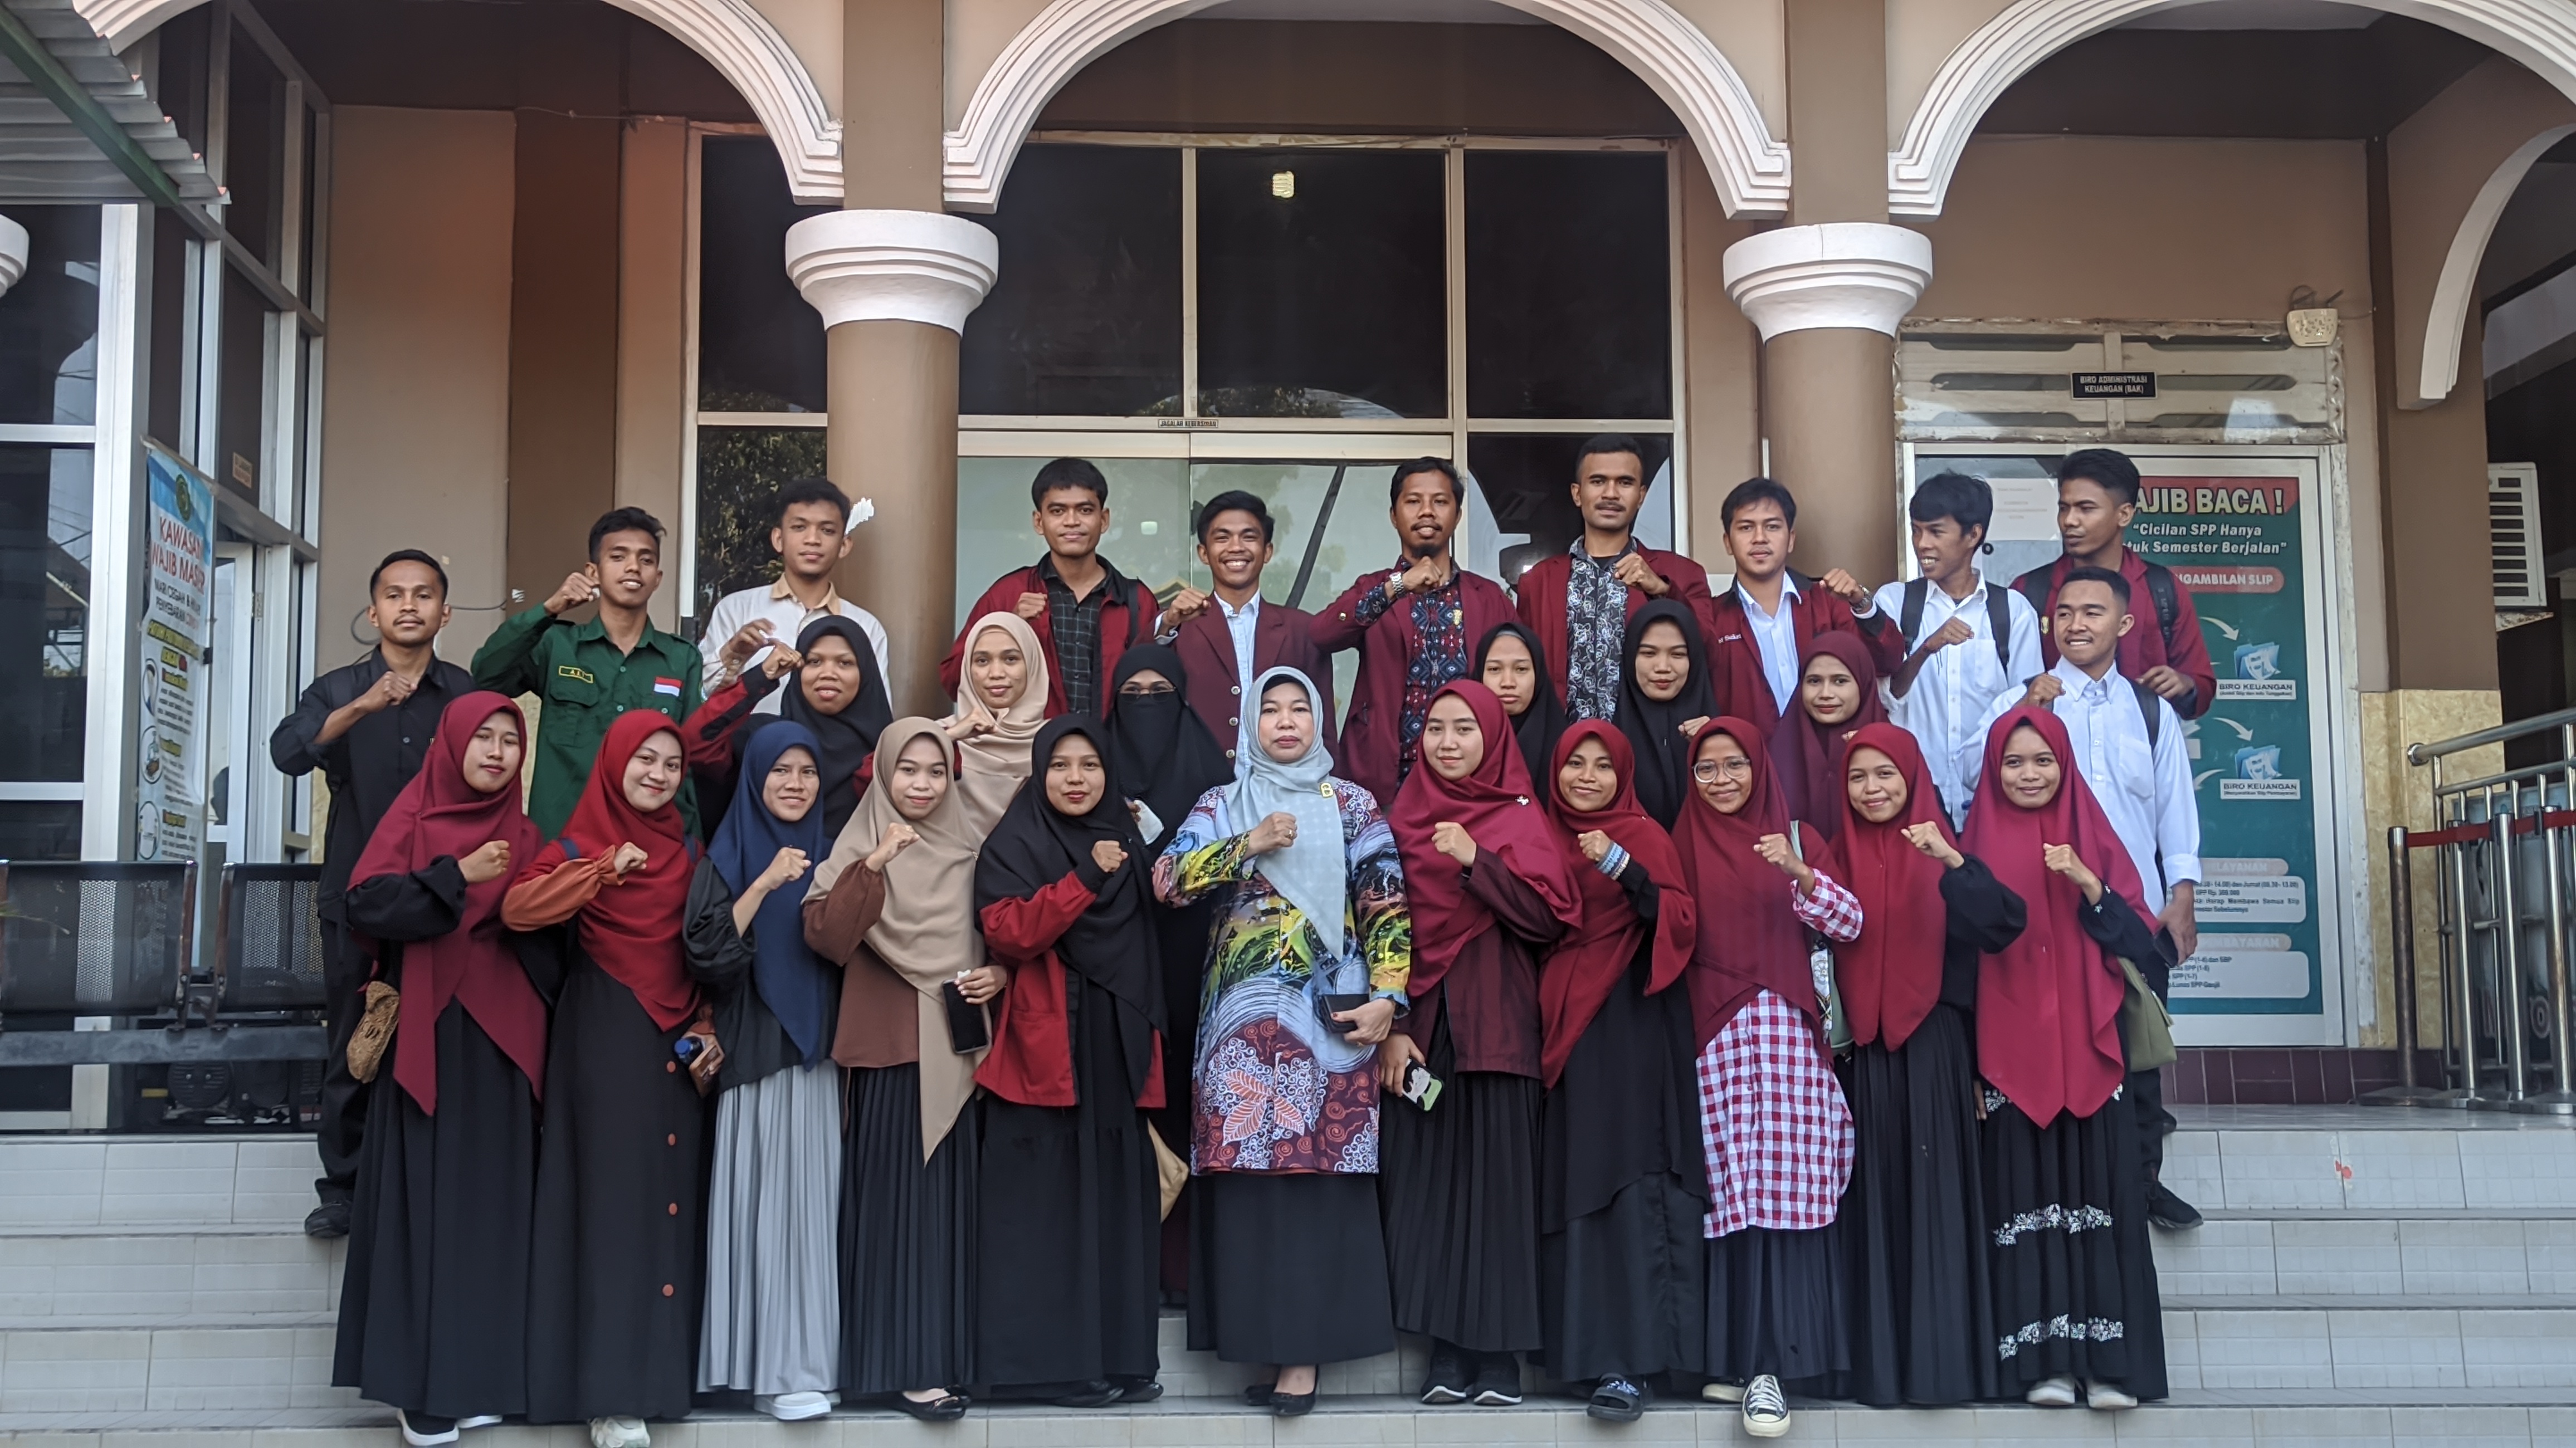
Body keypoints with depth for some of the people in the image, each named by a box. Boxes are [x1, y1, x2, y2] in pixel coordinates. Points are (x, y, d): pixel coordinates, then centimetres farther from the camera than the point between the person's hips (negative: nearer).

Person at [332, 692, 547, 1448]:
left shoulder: (526, 838, 14)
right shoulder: (414, 816, 1)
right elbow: (367, 906, -11)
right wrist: (458, 877, -13)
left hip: (502, 1043, 4)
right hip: (429, 1036, -4)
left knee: (492, 1201, 4)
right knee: (426, 1198, -4)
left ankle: (476, 1373, 10)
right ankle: (421, 1381, 2)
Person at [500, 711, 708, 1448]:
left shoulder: (689, 849, 10)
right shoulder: (585, 839, -3)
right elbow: (516, 909, -19)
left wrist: (709, 1027, 4)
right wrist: (605, 869, -24)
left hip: (677, 1035, 5)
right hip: (605, 1029, -5)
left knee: (671, 1191, 5)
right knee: (615, 1191, -7)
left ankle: (659, 1369, 15)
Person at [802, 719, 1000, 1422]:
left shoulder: (970, 852, 12)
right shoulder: (861, 845, -1)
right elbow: (825, 935, -16)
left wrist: (1000, 975, 1)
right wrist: (874, 865, -25)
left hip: (961, 1047, 5)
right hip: (892, 1047, -5)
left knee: (954, 1196, 7)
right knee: (900, 1196, -5)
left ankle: (951, 1354, 15)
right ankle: (904, 1364, 0)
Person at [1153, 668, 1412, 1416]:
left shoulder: (1352, 806, 9)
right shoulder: (1221, 806, 13)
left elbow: (1387, 906, 3)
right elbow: (1168, 879, -2)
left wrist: (1388, 997, -8)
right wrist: (1251, 844, -10)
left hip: (1326, 1011, -2)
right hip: (1244, 1014, 2)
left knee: (1318, 1168, -7)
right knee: (1248, 1170, -3)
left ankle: (1304, 1347, -4)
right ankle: (1258, 1336, 5)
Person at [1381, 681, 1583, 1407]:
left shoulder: (1520, 816, 5)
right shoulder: (1403, 818, 10)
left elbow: (1550, 916, -6)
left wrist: (1476, 861, -16)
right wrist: (1390, 1026, -4)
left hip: (1494, 1022, -2)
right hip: (1421, 1022, 2)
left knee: (1497, 1178, -3)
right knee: (1428, 1179, 0)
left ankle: (1500, 1350, 2)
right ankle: (1448, 1348, 5)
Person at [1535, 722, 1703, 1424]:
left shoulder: (1645, 836, -1)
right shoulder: (1547, 837, 14)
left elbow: (1681, 924, -12)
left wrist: (1626, 870, -24)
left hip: (1629, 1025, -5)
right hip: (1563, 1026, 5)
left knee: (1626, 1179, -11)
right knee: (1572, 1181, 4)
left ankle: (1629, 1359, -12)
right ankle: (1579, 1345, 9)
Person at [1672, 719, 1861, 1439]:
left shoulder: (1796, 837, 10)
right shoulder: (1682, 844, 11)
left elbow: (1849, 923, 0)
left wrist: (1798, 873, -14)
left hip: (1788, 1032, 0)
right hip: (1715, 1036, 0)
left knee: (1786, 1191, -9)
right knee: (1735, 1194, -4)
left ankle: (1764, 1362, -10)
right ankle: (1744, 1359, 1)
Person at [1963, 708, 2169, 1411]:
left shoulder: (2096, 841, 10)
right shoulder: (1978, 844, 7)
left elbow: (2138, 943, 3)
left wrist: (2089, 887, -13)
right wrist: (1967, 1065, -5)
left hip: (2088, 1047, 1)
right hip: (2010, 1050, -1)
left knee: (2098, 1193, -4)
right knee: (2026, 1195, -4)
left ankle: (2108, 1361, -1)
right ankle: (2043, 1361, -2)